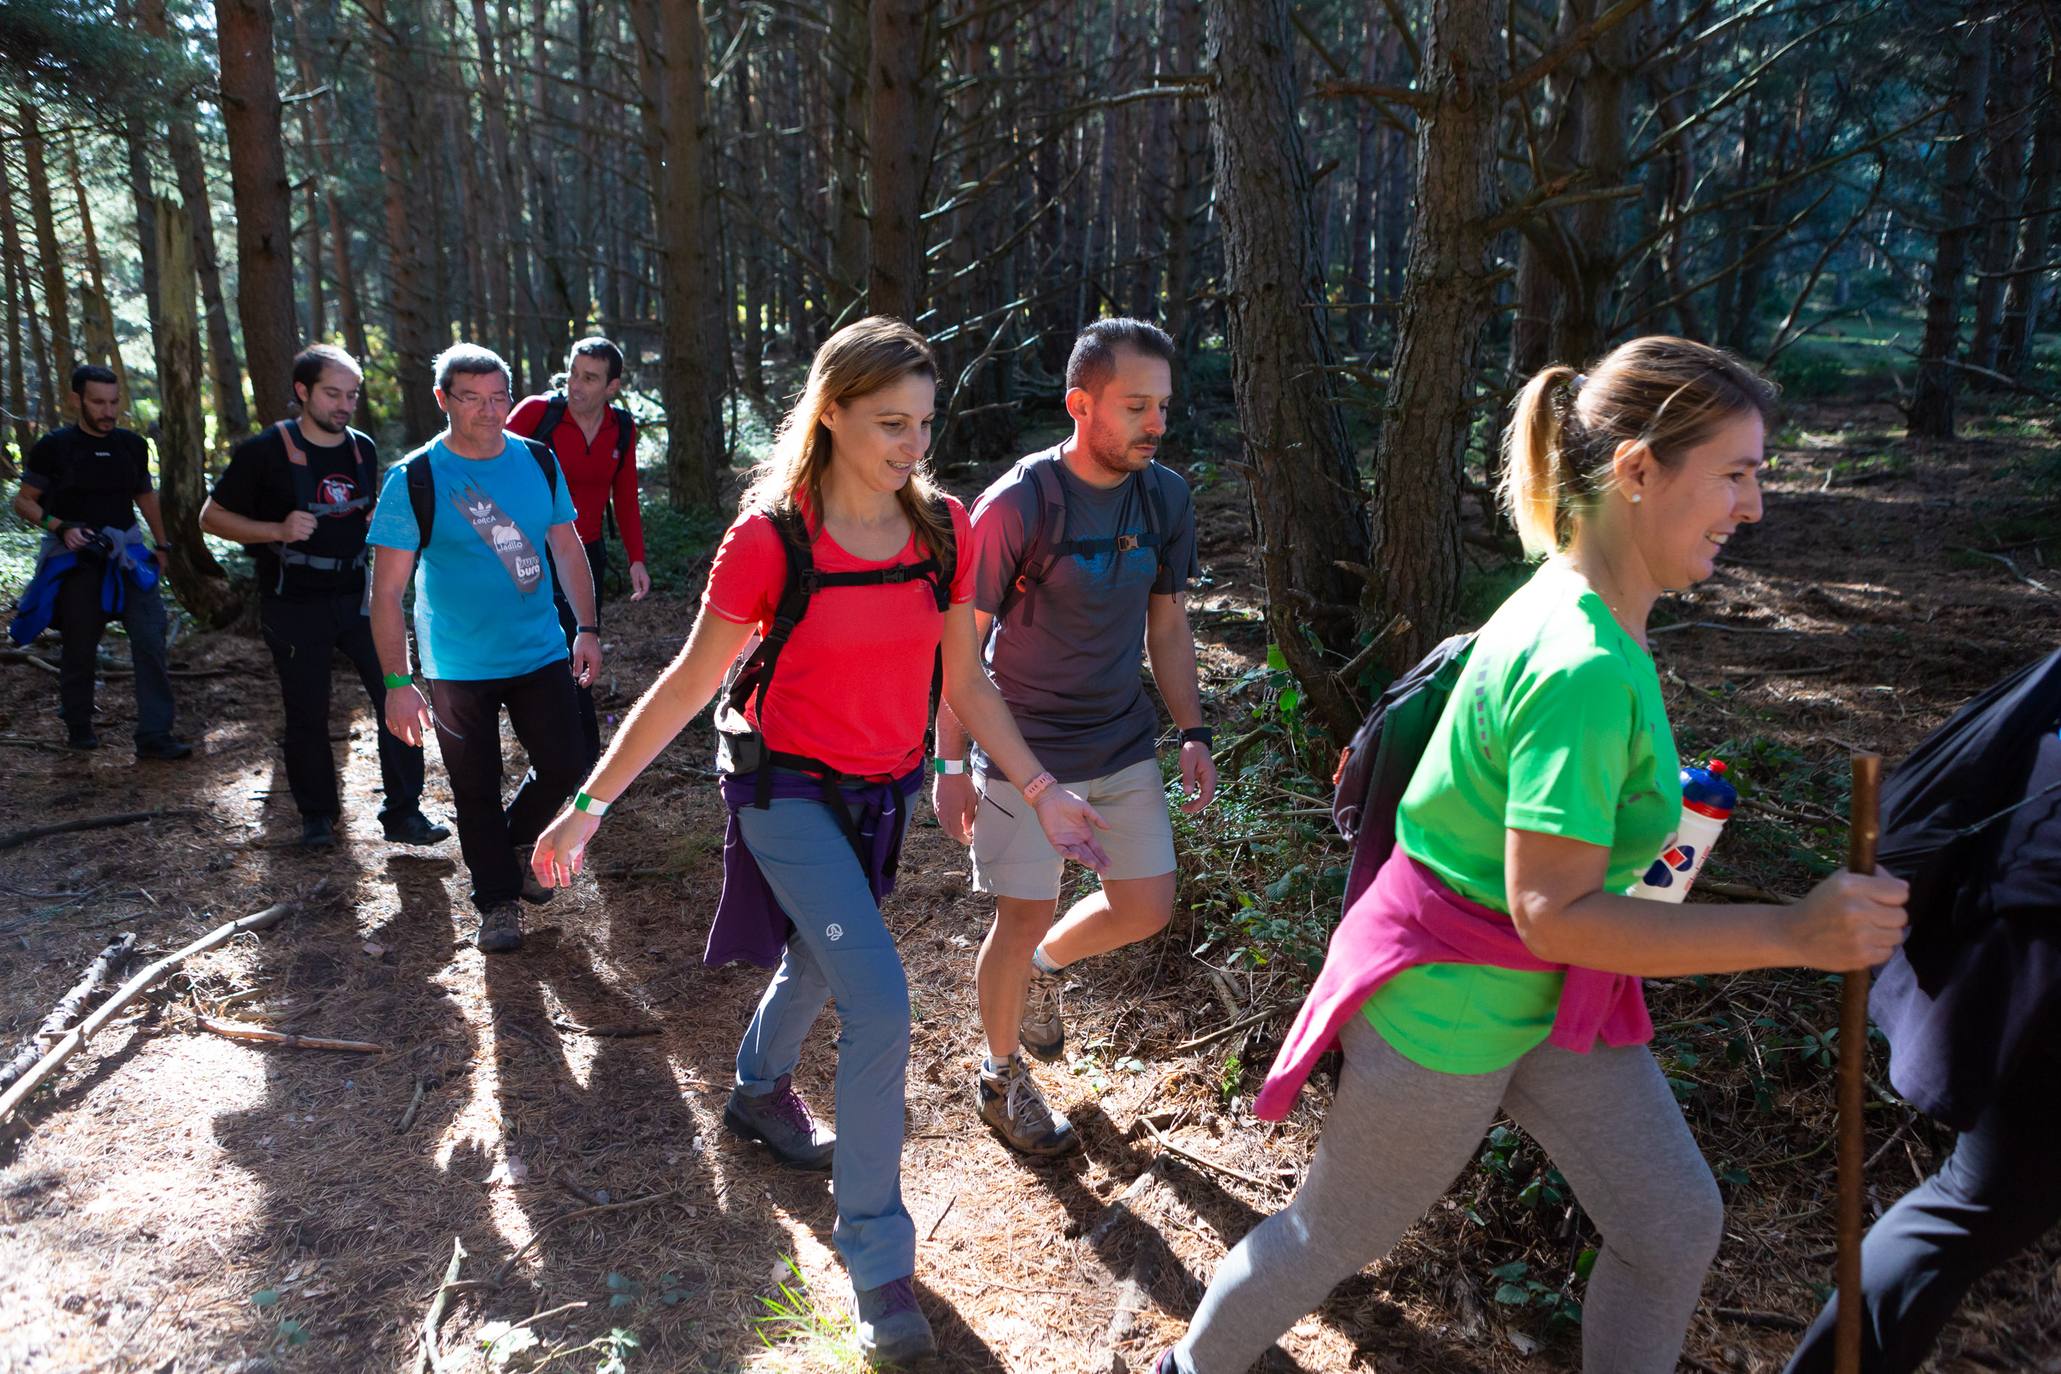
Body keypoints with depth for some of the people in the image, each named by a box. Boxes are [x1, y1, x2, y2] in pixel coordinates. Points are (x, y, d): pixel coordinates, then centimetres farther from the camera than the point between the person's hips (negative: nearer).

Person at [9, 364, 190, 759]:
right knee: (79, 649, 8)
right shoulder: (54, 446, -5)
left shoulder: (132, 444, 6)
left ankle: (154, 736, -7)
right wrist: (61, 527, -16)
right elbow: (23, 501, 0)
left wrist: (161, 544, 16)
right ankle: (78, 727, 29)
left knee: (151, 640, -9)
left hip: (127, 556, 3)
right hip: (76, 562, -3)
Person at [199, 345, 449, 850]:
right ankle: (317, 814, 26)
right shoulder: (265, 451, -9)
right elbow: (212, 516, -5)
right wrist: (278, 530, -21)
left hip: (358, 595, 3)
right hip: (295, 606, -3)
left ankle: (403, 813, 2)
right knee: (307, 713, 7)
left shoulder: (363, 448, 5)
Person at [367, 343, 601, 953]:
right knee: (476, 789, 8)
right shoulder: (414, 480, -12)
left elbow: (567, 547, 10)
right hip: (459, 668, -3)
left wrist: (588, 629, 3)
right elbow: (386, 591, -13)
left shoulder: (538, 462, 0)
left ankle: (513, 841, 37)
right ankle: (498, 899, 27)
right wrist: (397, 682, -18)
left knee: (563, 765, 7)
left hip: (541, 653, 3)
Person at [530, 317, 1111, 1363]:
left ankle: (760, 1093, 59)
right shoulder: (770, 537, -20)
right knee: (879, 1004, -15)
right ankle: (878, 1261, 3)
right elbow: (690, 681, -13)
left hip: (885, 792, 5)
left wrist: (1040, 789, -3)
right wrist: (589, 805, -12)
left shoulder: (944, 531, -8)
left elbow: (964, 684, 1)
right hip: (790, 791, -5)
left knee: (819, 960, 26)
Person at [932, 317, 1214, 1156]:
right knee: (1024, 918, 2)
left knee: (1147, 907, 7)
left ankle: (1044, 966, 39)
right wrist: (952, 764, -12)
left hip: (1124, 745, 6)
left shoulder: (1167, 498, 0)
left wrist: (1193, 733, 6)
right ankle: (1001, 1078, 27)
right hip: (1025, 749, -5)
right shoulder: (1017, 505, -18)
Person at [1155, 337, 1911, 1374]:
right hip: (1446, 1006, -9)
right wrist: (1790, 934, -29)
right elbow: (1554, 913, -30)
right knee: (1334, 1236, 14)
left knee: (1674, 1223, 14)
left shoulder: (1576, 602, -1)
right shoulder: (1584, 667, -31)